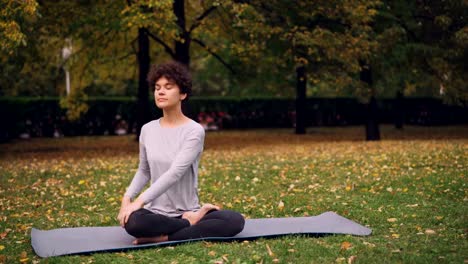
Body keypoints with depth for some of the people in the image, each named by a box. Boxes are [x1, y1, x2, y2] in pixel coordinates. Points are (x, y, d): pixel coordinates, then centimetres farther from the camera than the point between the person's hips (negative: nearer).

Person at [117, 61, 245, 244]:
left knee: (236, 221, -29)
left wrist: (140, 200, -29)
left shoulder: (194, 131, -9)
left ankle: (163, 238, -24)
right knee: (132, 222, -35)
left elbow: (175, 173, -20)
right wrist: (127, 197, -4)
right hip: (157, 212, 2)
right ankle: (190, 223, -11)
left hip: (188, 210, -2)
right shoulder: (147, 130, 4)